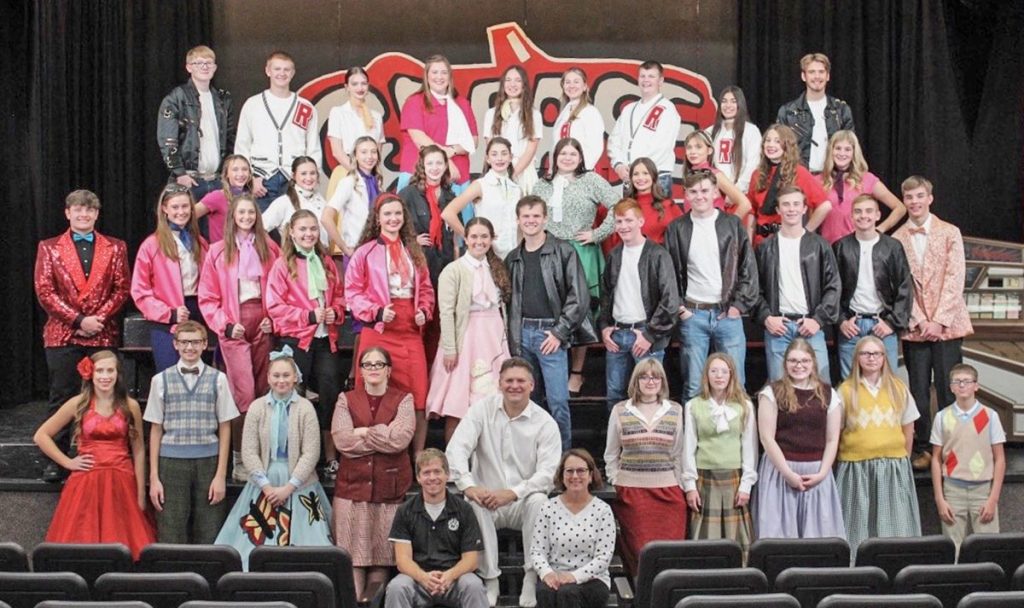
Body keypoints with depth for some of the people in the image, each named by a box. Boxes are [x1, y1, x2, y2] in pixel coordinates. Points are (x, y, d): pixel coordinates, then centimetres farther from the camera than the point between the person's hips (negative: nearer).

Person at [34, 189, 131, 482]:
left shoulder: (115, 248, 10)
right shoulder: (49, 248, 8)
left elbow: (122, 289, 5)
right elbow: (44, 291, 0)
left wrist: (99, 318, -9)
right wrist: (78, 320, -9)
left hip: (103, 335, 1)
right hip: (62, 335, -1)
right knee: (61, 398, 1)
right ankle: (56, 460, 7)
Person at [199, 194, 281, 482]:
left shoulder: (269, 249, 10)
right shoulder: (217, 252, 4)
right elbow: (207, 297, 3)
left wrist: (273, 318, -3)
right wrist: (225, 325, -7)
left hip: (263, 325, 3)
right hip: (234, 327, -3)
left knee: (263, 391, 2)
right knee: (244, 393, -12)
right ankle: (239, 460, -5)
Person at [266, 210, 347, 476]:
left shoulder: (326, 262, 13)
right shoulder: (283, 264, -2)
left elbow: (339, 295, 19)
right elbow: (275, 305, -8)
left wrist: (335, 312, -2)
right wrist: (308, 316, -14)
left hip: (325, 339, 4)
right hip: (295, 339, -4)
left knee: (330, 394, 1)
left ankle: (331, 458, 10)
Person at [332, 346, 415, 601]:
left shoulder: (403, 400, 7)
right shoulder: (346, 399, 10)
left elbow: (401, 438, -10)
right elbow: (341, 439, -5)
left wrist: (363, 432, -4)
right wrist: (383, 437, -5)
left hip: (390, 487, 0)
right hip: (353, 485, 1)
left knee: (383, 552, 1)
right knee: (353, 552, -4)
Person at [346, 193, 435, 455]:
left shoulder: (414, 251, 15)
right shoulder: (366, 252, 1)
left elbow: (425, 288, 18)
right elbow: (353, 291, -3)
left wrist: (424, 311, 0)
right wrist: (377, 312, -15)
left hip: (411, 331, 4)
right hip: (378, 330, -3)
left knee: (418, 395, 0)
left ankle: (418, 457, 9)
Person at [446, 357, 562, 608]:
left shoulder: (545, 423, -4)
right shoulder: (482, 409, -1)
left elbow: (548, 472, -14)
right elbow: (456, 449, -11)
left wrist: (512, 493, -28)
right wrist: (468, 486, -29)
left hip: (522, 503, -1)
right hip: (486, 500, 1)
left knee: (539, 500, -32)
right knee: (473, 504, -31)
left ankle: (531, 578, -21)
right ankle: (490, 580, -22)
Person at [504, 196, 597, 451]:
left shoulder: (563, 252, -1)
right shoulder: (513, 258, 14)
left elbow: (579, 296, -7)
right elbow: (509, 301, 15)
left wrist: (559, 332, -10)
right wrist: (512, 339, 5)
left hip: (550, 333, -4)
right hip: (521, 334, 5)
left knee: (558, 401, -7)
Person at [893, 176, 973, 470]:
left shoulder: (950, 233, 2)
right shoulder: (896, 240, 5)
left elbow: (955, 278, -4)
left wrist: (939, 320, -11)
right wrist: (920, 321, -8)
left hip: (946, 324, -1)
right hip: (914, 327, 1)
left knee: (948, 390, -2)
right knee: (918, 390, 4)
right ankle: (921, 448, 13)